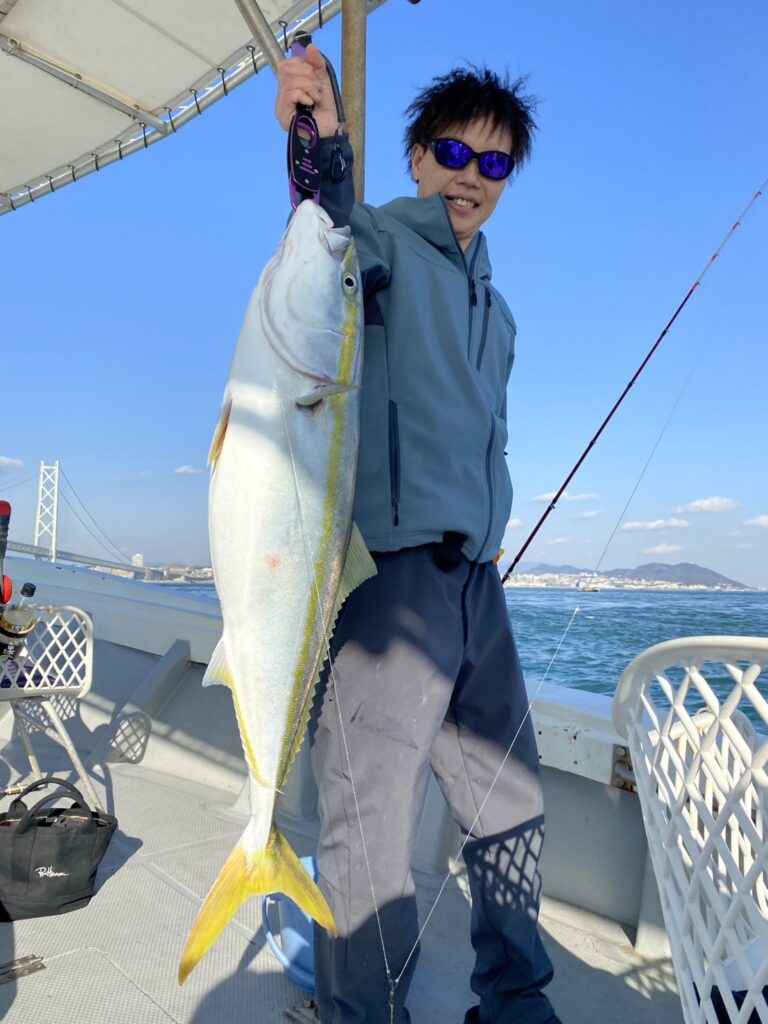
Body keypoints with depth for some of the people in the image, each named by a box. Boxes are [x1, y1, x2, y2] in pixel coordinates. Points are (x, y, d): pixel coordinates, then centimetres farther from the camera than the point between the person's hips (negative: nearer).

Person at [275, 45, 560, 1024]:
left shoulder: (491, 302, 24)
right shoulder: (381, 241, 2)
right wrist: (321, 150, -43)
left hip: (475, 577, 8)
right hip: (385, 568, -8)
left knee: (513, 807, 17)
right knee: (372, 839, -2)